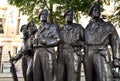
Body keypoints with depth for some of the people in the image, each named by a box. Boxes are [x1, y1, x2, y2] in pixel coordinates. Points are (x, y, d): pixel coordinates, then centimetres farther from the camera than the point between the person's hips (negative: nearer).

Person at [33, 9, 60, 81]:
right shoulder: (38, 30, 25)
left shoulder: (53, 27, 10)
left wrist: (45, 41, -8)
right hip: (37, 53, 5)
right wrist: (36, 43, 2)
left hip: (47, 52, -5)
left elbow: (57, 40, -3)